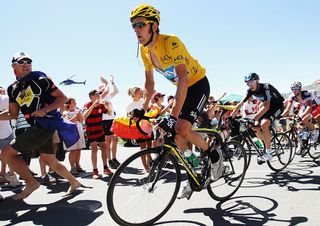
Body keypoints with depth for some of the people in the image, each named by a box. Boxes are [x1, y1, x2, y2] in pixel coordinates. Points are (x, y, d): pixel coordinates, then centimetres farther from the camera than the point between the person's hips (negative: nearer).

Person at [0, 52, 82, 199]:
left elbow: (62, 98, -7)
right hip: (35, 127, 7)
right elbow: (13, 114, 14)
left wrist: (45, 110, -19)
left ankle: (31, 183, 1)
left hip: (44, 125, -7)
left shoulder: (40, 79, -6)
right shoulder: (13, 89, 13)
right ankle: (74, 183, 33)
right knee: (51, 161, 16)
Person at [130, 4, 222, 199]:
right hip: (182, 88, 7)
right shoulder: (144, 50, -6)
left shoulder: (171, 42, -30)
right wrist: (144, 109, 1)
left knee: (181, 128, -24)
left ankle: (214, 155, 3)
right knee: (175, 134, -1)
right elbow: (150, 82, 5)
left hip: (198, 84, -7)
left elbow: (183, 78, -39)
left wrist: (173, 115, -46)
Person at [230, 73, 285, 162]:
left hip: (277, 106, -7)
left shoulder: (266, 87, -30)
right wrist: (231, 117, -14)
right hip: (266, 106, 7)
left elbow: (266, 107, -41)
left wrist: (253, 118, -49)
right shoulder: (250, 91, -10)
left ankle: (268, 153, -19)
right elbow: (240, 104, -7)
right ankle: (267, 145, 13)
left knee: (264, 124, -28)